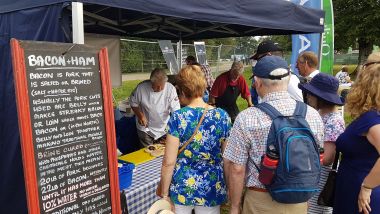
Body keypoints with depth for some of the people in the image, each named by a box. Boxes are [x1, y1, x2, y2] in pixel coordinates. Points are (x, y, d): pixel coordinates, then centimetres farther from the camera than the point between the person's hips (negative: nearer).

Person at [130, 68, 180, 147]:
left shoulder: (170, 89, -19)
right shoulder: (141, 87, -18)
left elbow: (176, 111, -18)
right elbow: (133, 103, -1)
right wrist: (140, 115, -16)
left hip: (164, 129, 1)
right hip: (145, 129, 0)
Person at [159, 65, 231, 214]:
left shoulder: (178, 118, -16)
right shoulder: (222, 116, -8)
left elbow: (168, 162, -15)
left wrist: (164, 194, -3)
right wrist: (228, 189, 13)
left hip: (181, 188, -2)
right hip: (211, 189, 2)